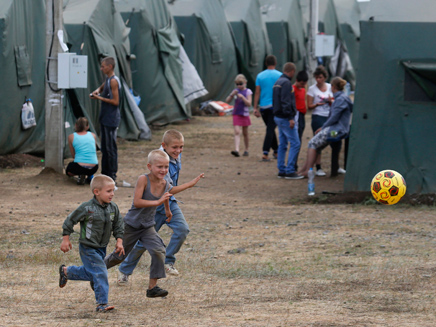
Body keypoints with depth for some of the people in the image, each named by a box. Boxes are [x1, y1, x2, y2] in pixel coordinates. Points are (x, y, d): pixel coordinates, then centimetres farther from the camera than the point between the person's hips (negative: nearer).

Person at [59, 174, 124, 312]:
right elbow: (70, 221, -10)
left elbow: (118, 225, 12)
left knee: (90, 273, 20)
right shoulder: (87, 208, -20)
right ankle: (102, 303, -7)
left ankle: (66, 271, 44)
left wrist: (119, 240, 0)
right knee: (100, 273, -14)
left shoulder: (113, 208, -1)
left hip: (101, 248, 7)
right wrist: (66, 239, -8)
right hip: (88, 248, -7)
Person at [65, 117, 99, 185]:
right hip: (93, 168, 4)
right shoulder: (93, 135, 10)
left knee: (68, 171, 32)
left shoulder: (71, 137, 3)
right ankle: (90, 176, 15)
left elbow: (73, 155, 10)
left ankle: (81, 175, -1)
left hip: (79, 167, -4)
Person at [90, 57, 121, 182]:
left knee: (110, 147, -5)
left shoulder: (113, 81, -17)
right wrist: (97, 91, 8)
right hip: (105, 118, 10)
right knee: (105, 147, 15)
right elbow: (101, 87, 31)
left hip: (111, 119, -10)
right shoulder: (107, 79, 11)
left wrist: (100, 98, -15)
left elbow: (115, 101, -20)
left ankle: (112, 175, 0)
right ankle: (105, 172, 22)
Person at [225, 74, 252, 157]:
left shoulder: (248, 91, -3)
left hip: (245, 114, -1)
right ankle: (236, 150, -23)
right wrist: (232, 95, -14)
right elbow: (227, 101, 4)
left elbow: (249, 103, -11)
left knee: (245, 133, 11)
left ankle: (246, 150, 24)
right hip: (236, 114, 1)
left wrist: (242, 97, -24)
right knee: (237, 132, -12)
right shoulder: (236, 91, 5)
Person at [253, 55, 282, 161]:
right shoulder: (279, 75, -4)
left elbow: (257, 93, 2)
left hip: (263, 107, 3)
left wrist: (255, 108, 4)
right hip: (275, 106, -3)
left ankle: (276, 150, 25)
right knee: (270, 129, -5)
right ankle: (265, 153, -15)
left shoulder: (260, 76, 3)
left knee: (270, 129, 18)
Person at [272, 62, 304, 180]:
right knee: (295, 144, -8)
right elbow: (285, 102, -22)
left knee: (282, 145, 12)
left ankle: (281, 170, 14)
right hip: (285, 118, -10)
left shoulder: (278, 82, 15)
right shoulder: (286, 83, -16)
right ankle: (290, 171, -10)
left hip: (278, 116, 10)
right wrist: (290, 118, -22)